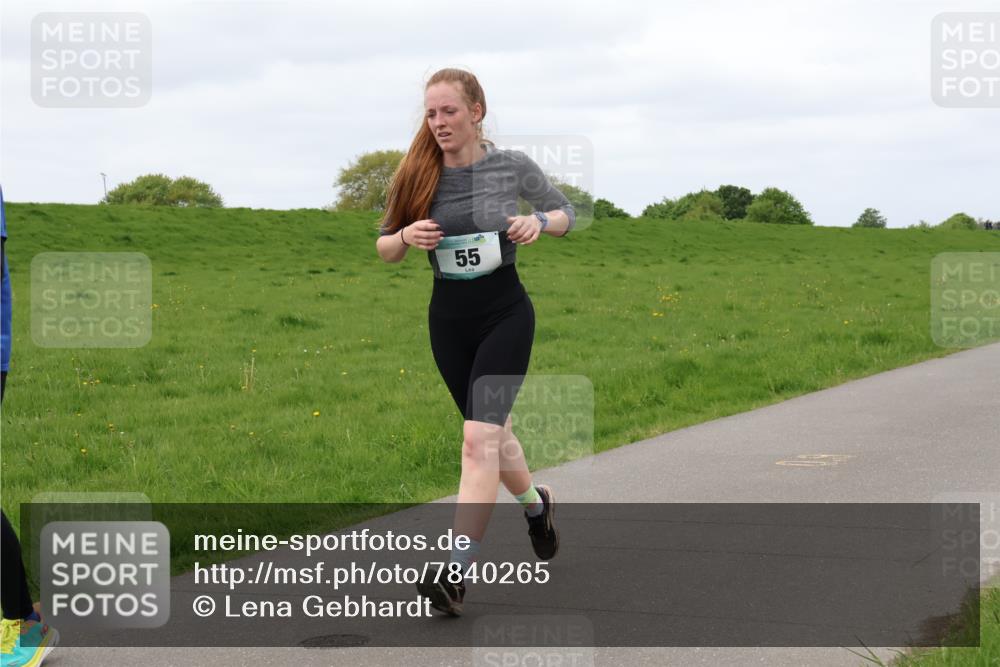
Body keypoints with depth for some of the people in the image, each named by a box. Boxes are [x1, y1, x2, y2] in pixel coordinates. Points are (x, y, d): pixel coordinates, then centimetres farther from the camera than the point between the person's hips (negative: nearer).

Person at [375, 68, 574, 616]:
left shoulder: (512, 166, -8)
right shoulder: (417, 175, -4)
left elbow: (567, 213, 8)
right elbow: (383, 248, 5)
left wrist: (541, 222, -14)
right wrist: (406, 236, -17)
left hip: (505, 313, -4)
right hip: (448, 319, 4)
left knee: (479, 437, -16)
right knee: (493, 431, 19)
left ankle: (456, 574, -19)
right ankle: (535, 503, 49)